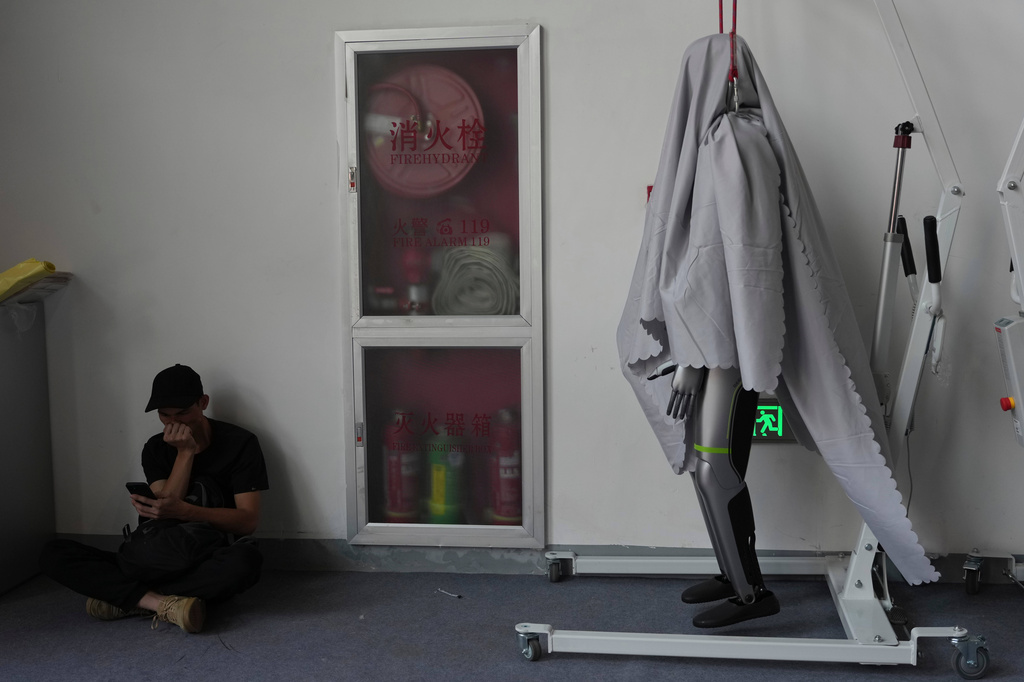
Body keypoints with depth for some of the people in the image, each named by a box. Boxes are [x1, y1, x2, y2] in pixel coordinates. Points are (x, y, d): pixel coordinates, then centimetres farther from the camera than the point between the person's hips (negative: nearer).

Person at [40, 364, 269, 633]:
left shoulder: (240, 443, -5)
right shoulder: (156, 449, 7)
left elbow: (249, 520, -13)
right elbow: (166, 507, -7)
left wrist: (183, 510, -27)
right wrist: (185, 452, -14)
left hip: (212, 563, -4)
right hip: (161, 561, 4)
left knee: (245, 561, -42)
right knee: (54, 554, -12)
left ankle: (123, 598, -26)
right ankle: (163, 602, -31)